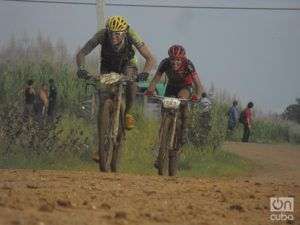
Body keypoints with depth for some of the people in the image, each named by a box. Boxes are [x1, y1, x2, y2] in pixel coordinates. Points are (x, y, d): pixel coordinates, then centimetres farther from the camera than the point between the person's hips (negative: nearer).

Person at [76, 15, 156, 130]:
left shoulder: (130, 34, -36)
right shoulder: (102, 35, -34)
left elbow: (150, 58, -38)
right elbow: (81, 54, -33)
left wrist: (145, 72, -58)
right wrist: (81, 68, -54)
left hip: (127, 64, -1)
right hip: (108, 65, 1)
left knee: (131, 82, -31)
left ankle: (126, 113, -6)